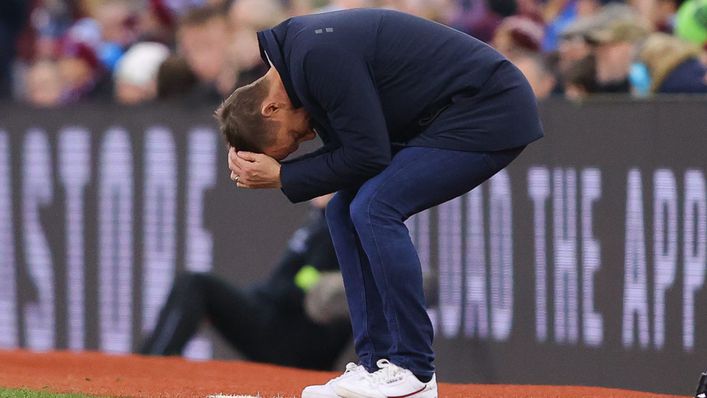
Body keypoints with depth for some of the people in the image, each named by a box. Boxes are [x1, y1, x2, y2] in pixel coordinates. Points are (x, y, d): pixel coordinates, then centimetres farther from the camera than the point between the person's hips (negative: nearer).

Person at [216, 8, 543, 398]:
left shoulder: (318, 56, -23)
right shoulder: (299, 49, 7)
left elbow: (368, 156, -21)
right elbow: (347, 151, 9)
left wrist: (282, 176, -14)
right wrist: (264, 167, -5)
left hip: (491, 113, -10)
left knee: (374, 208, -19)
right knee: (345, 211, 7)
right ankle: (377, 365, 8)